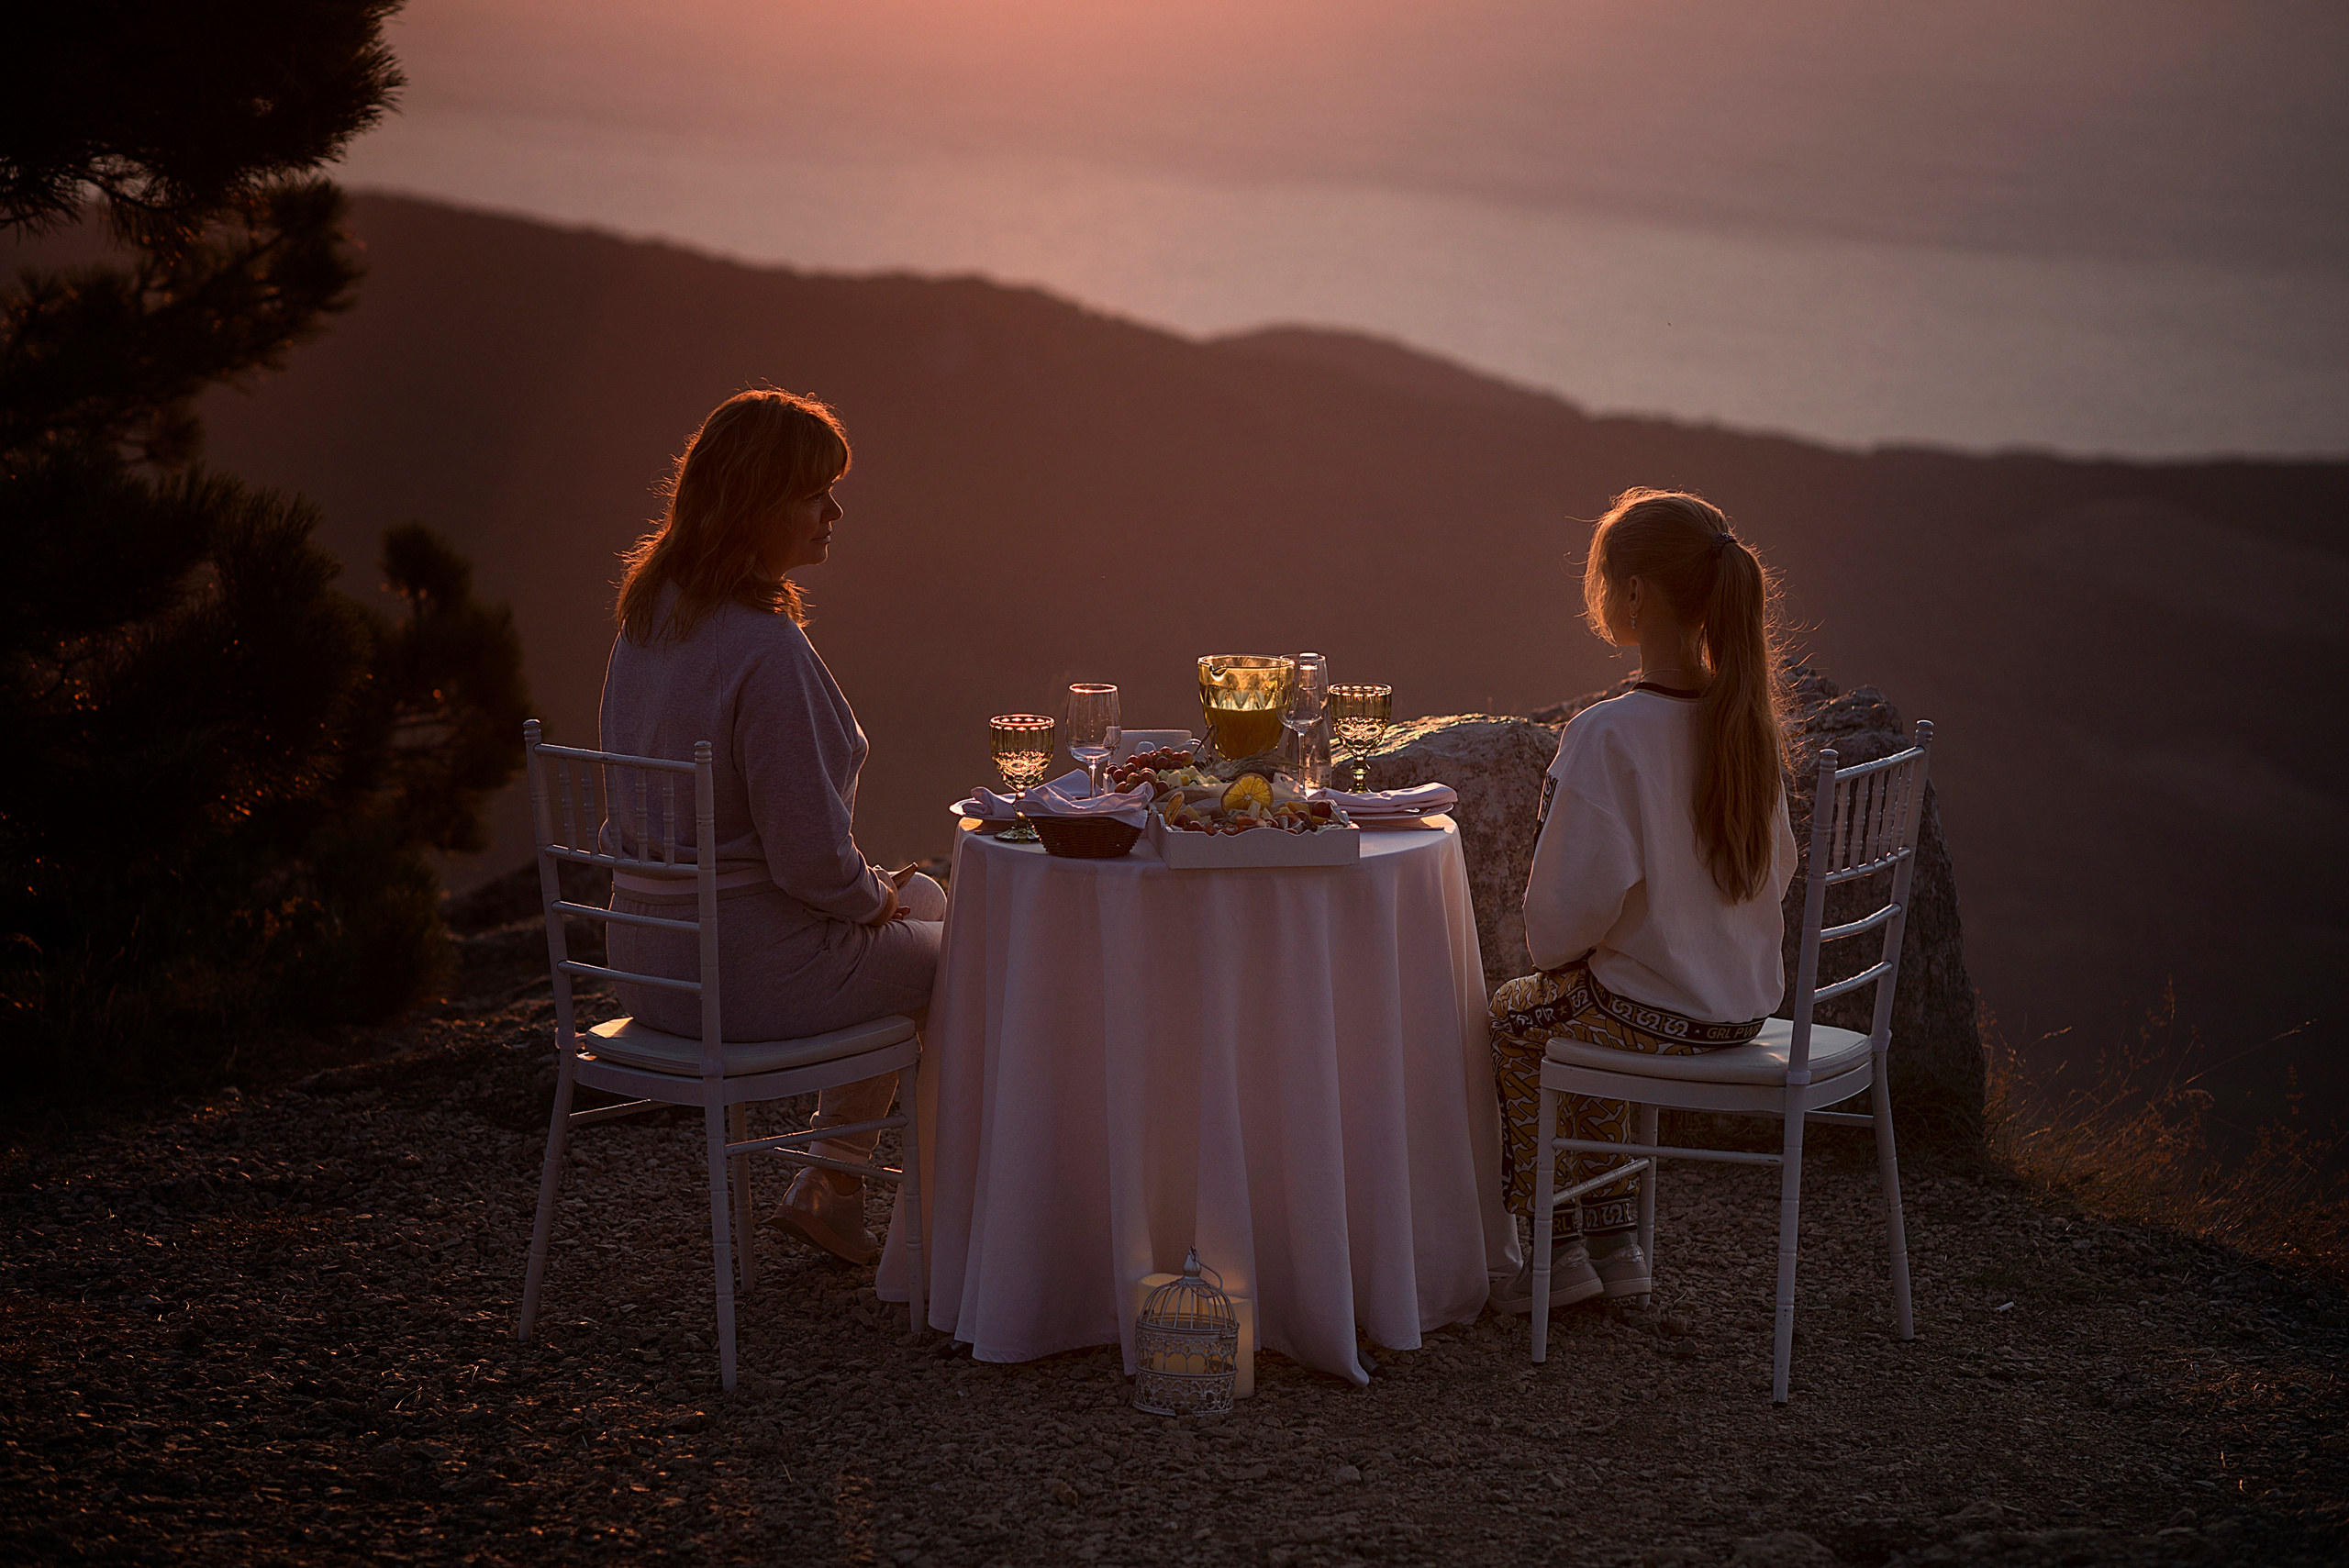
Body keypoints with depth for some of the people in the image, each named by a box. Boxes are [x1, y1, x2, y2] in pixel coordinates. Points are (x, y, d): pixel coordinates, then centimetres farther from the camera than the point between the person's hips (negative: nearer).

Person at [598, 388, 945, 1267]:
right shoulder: (766, 652, -26)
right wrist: (877, 898, -2)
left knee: (924, 901, 28)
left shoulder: (650, 615, 3)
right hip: (750, 971, -8)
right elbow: (811, 858, -24)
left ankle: (832, 1183, 31)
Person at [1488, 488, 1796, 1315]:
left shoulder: (1607, 734, -24)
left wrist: (1551, 951, 0)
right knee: (1579, 1012, 31)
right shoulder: (1746, 713, -2)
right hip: (1748, 1001, 7)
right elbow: (1775, 867, 8)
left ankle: (1558, 1248, 26)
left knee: (1512, 1020, 22)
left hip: (1656, 1012, -6)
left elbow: (1581, 896, -22)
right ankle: (1613, 1241, 32)